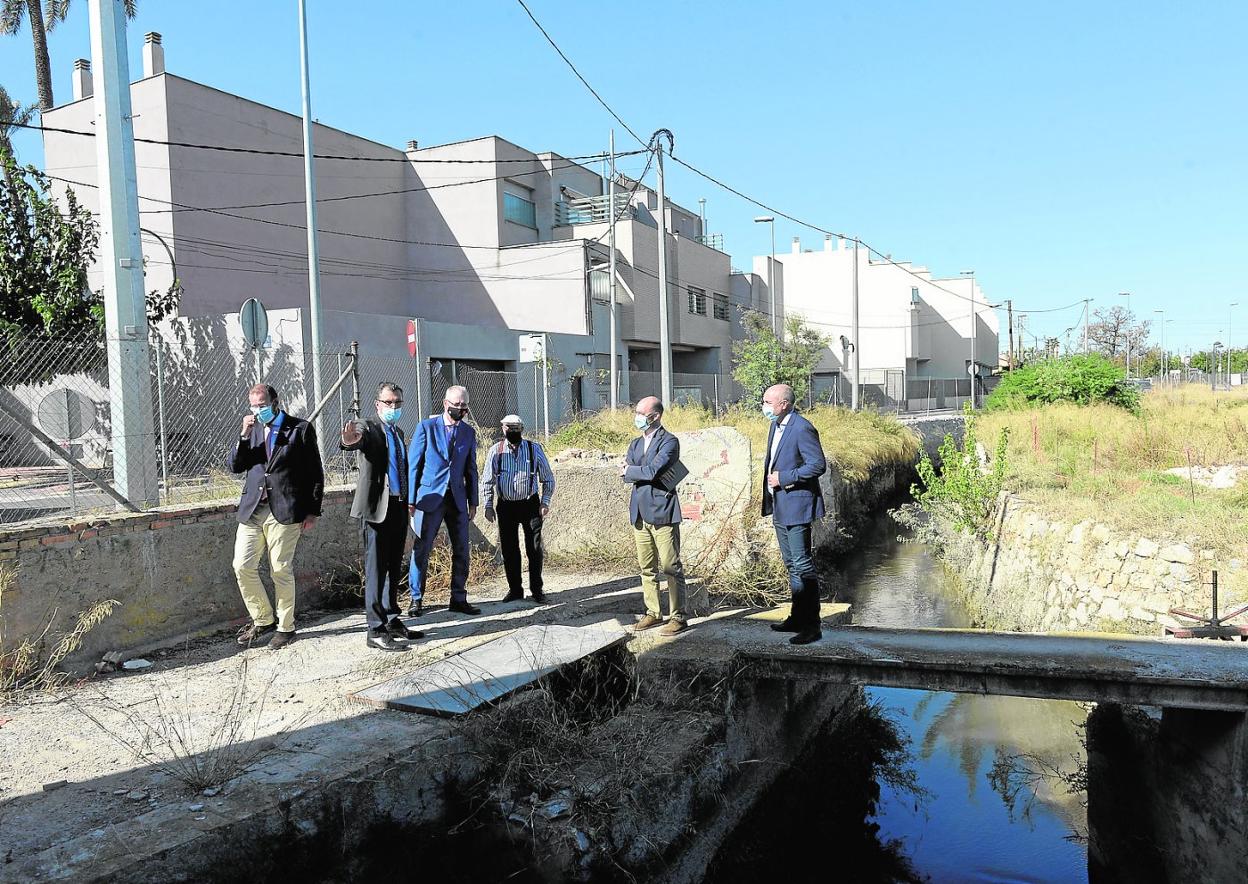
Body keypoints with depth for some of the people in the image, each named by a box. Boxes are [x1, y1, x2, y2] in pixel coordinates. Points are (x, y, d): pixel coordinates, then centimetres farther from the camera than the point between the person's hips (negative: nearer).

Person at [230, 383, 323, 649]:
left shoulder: (300, 428, 0)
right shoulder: (252, 429, 15)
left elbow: (315, 473, 0)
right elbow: (235, 466, 9)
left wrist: (312, 512, -5)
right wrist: (244, 435, -5)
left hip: (284, 510, -5)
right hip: (252, 509, 5)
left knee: (281, 570, 1)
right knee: (243, 566, 2)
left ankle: (285, 627, 16)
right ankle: (263, 620, 21)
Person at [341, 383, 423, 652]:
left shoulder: (398, 432, 16)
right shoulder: (368, 428, -7)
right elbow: (348, 444, -28)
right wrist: (348, 439, -52)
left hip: (399, 508, 8)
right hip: (377, 508, -7)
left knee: (394, 569, 14)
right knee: (376, 569, -5)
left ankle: (392, 621, 24)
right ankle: (375, 630, 0)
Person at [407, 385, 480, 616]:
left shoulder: (469, 432, 9)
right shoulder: (426, 427, -2)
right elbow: (413, 465, -2)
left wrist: (472, 502, 9)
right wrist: (411, 500, -5)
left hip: (457, 498, 4)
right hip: (430, 497, -4)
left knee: (461, 551, 5)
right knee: (421, 550, -1)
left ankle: (458, 599, 15)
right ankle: (416, 599, 11)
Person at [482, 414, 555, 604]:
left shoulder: (534, 449, 0)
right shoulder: (496, 451, 0)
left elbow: (548, 479, 7)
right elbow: (487, 481, 7)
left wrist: (545, 502, 0)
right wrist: (488, 505, 1)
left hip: (530, 505, -1)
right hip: (506, 506, 1)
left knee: (534, 549, 0)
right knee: (509, 550, 5)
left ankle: (537, 590, 12)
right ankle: (515, 590, 18)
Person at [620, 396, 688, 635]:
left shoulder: (669, 442, -7)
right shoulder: (636, 443, 17)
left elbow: (652, 471, -19)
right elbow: (625, 473, 6)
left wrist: (630, 471, -4)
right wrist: (642, 472, -11)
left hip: (662, 512, -7)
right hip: (640, 513, 7)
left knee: (671, 567, -4)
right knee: (647, 569, 13)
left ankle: (679, 617, 2)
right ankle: (653, 612, 23)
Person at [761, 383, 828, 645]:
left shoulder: (802, 429, -17)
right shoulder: (775, 426, 12)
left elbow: (818, 465, -21)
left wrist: (784, 478, -19)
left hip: (796, 506, -10)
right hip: (780, 507, 10)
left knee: (803, 565, -7)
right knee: (792, 564, 17)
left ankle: (811, 625, 0)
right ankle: (797, 617, 29)